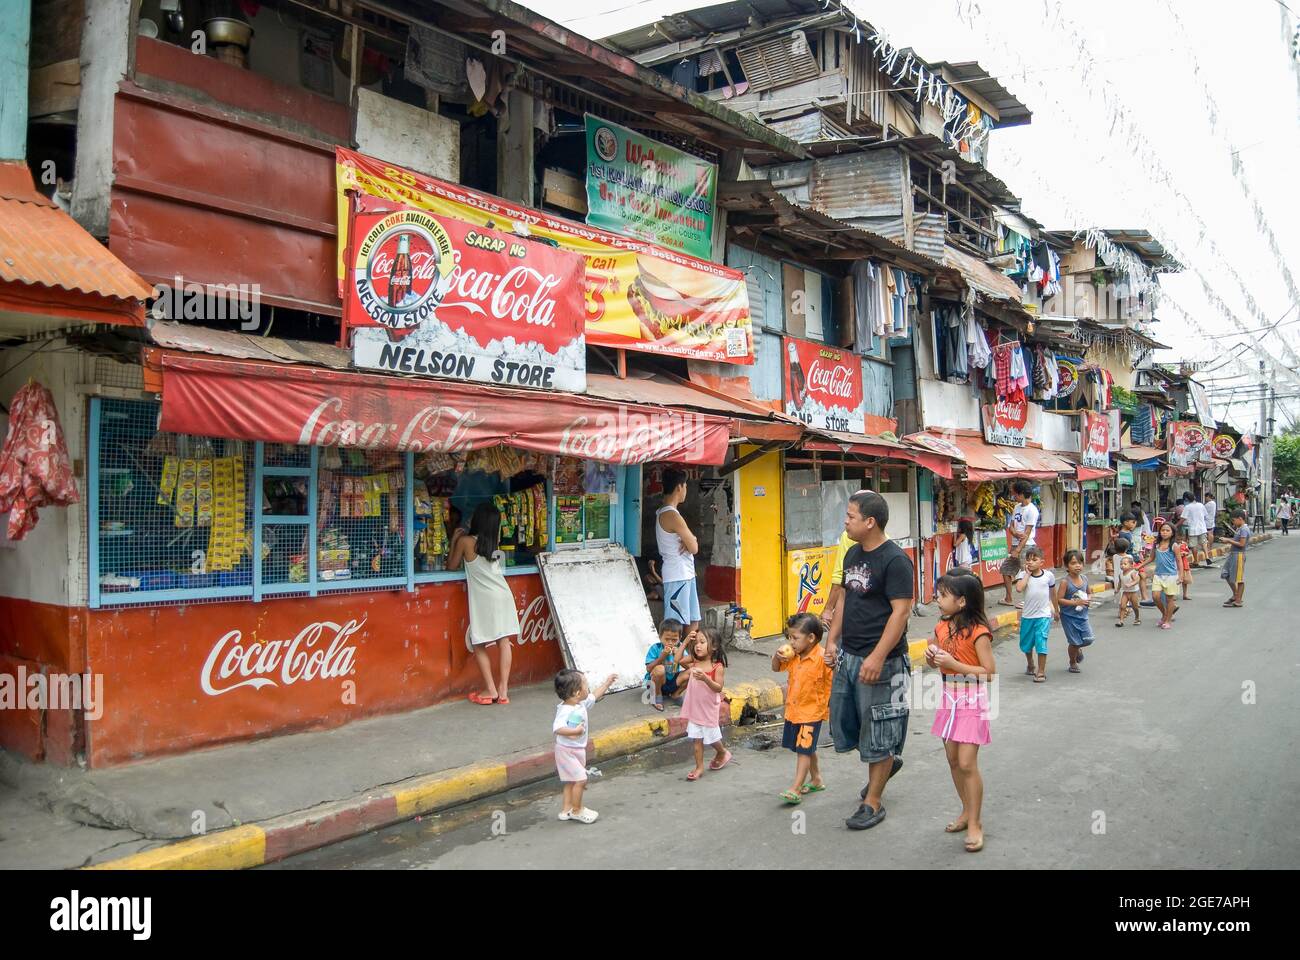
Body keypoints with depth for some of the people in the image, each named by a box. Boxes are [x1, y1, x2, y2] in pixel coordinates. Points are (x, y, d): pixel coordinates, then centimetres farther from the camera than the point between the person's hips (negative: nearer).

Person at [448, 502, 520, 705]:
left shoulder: (466, 541, -4)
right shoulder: (495, 542, 9)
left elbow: (451, 566, 7)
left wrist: (454, 541, 20)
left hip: (483, 599, -5)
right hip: (503, 595, 5)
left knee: (479, 645, 7)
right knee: (504, 641, 4)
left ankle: (491, 690, 6)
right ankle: (503, 689, 4)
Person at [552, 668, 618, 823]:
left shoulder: (581, 704, 1)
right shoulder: (565, 710, -29)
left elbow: (594, 696, 20)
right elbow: (557, 728, -42)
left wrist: (607, 683, 24)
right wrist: (574, 731, -52)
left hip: (578, 749, 9)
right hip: (567, 751, -9)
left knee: (572, 781, 17)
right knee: (580, 779, -8)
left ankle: (566, 809, 29)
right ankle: (577, 810, 9)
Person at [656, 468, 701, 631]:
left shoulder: (662, 512, 13)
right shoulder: (672, 515, -19)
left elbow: (691, 541, 16)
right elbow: (694, 548, -15)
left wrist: (688, 541, -7)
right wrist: (691, 542, 6)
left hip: (685, 574, 10)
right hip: (677, 576, -10)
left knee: (693, 621, 14)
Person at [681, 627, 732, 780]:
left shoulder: (718, 667, -16)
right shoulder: (694, 663, -1)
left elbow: (718, 688, -19)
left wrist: (705, 678, -35)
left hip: (709, 708, -4)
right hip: (695, 708, 4)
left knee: (712, 737, 10)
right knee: (697, 739, 8)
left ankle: (723, 753, 38)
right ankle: (699, 767, 17)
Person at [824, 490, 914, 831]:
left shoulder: (895, 560, -17)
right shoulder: (853, 553, 9)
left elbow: (901, 612, -21)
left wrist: (877, 658, -26)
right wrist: (832, 639, 10)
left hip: (879, 661, -9)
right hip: (847, 655, 9)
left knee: (876, 732, 4)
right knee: (842, 724, 16)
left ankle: (873, 803, 18)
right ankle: (887, 761, 40)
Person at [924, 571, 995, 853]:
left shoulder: (978, 632, -17)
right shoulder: (942, 627, 5)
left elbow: (990, 673, -19)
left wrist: (954, 664, -24)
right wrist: (932, 658, -4)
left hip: (972, 701, -7)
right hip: (949, 697, 7)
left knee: (967, 764, -7)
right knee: (953, 761, 13)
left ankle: (975, 824, 4)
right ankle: (967, 812, 28)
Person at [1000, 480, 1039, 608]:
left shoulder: (1032, 510, -13)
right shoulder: (1017, 507, 10)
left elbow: (1027, 533, -16)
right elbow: (1011, 526, 8)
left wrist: (1018, 550, -18)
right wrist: (1016, 533, -15)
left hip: (1026, 546, -9)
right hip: (1015, 544, 9)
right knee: (1006, 569, 14)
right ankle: (1008, 599, 25)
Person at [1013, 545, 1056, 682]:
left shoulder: (1048, 575, -2)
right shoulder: (1023, 575, -5)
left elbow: (1052, 594, 12)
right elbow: (1019, 588, -25)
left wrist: (1056, 610, 20)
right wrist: (1027, 573, -17)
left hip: (1043, 615, -2)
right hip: (1027, 615, 2)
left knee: (1041, 642, -9)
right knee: (1026, 644, 15)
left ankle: (1041, 671, 2)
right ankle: (1030, 665, 41)